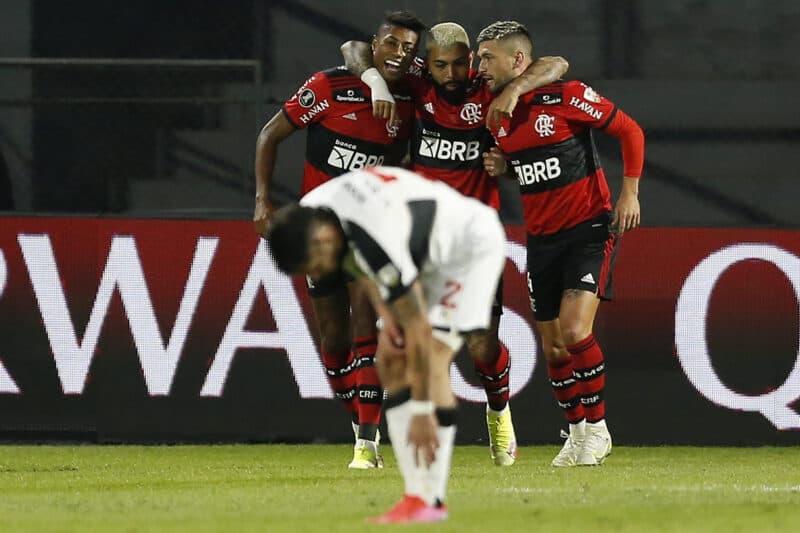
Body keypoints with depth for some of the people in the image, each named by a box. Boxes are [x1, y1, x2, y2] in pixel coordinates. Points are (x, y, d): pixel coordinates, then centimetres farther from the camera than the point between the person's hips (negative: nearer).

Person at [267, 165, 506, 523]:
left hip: (470, 247, -9)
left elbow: (419, 330, -33)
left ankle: (430, 500, -20)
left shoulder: (378, 243, -39)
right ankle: (417, 493, -3)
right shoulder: (308, 215, -14)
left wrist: (422, 413, -28)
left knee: (431, 361, -21)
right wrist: (386, 315, -7)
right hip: (426, 255, 9)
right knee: (391, 362, -2)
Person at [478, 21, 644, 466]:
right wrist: (501, 167, 3)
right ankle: (578, 433, 19)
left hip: (589, 229, -7)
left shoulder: (568, 97, -13)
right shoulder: (499, 117, 7)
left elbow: (630, 131, -8)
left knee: (574, 330, -19)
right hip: (542, 239, 7)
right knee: (552, 346, 5)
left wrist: (630, 193, -12)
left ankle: (596, 428, -5)